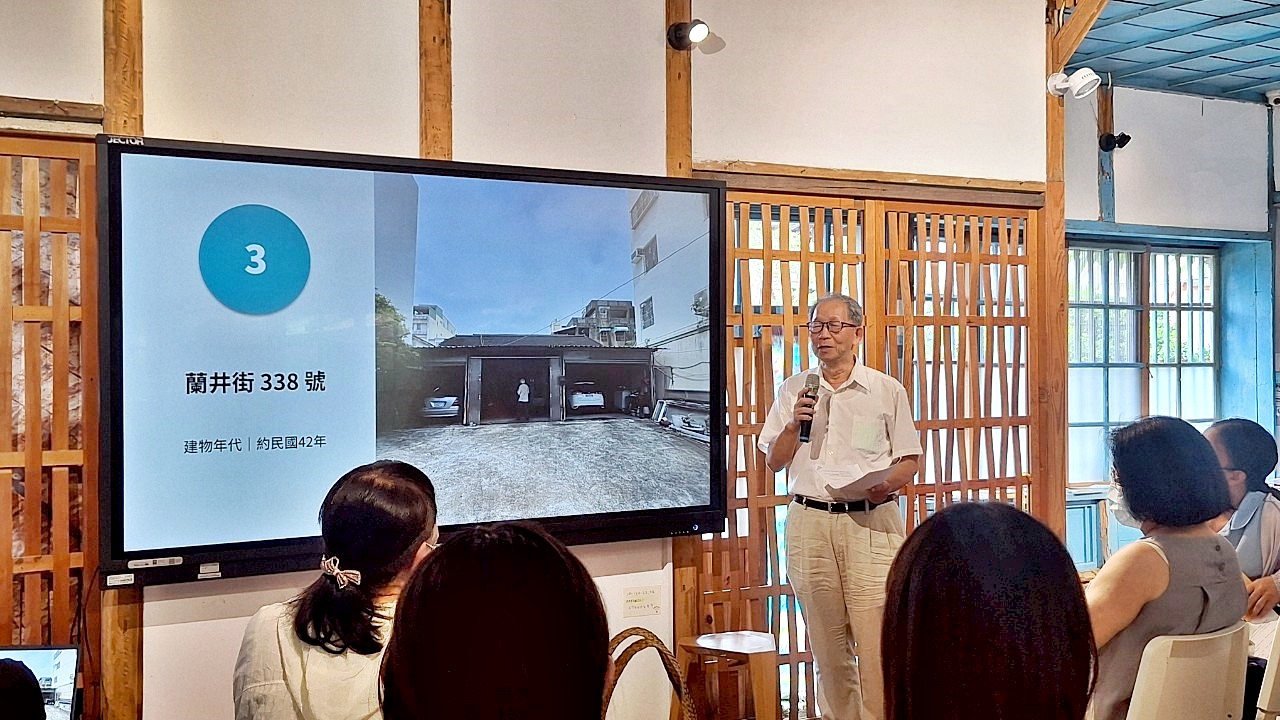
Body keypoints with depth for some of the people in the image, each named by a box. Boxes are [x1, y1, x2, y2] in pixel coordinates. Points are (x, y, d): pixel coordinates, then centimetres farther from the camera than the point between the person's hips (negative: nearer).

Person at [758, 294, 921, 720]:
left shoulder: (887, 391, 4)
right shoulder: (793, 391, 11)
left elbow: (910, 461, 8)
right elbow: (774, 461, 12)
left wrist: (886, 483, -12)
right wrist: (794, 425, -6)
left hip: (870, 521, -2)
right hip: (809, 521, 3)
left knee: (877, 640, -9)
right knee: (827, 643, 8)